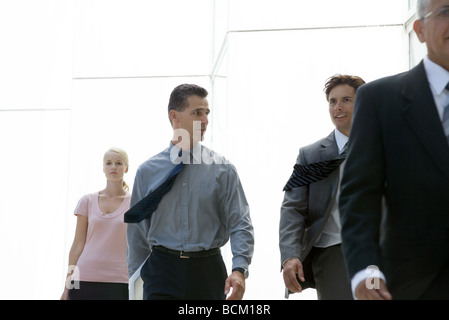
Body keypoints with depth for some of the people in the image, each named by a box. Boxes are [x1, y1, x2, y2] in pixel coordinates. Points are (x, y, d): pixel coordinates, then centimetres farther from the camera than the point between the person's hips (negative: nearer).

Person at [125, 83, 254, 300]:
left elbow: (240, 225, -4)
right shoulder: (148, 171, 4)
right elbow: (138, 233, 8)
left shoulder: (223, 170, 2)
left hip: (208, 273, 1)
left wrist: (239, 269, -20)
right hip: (162, 270, 0)